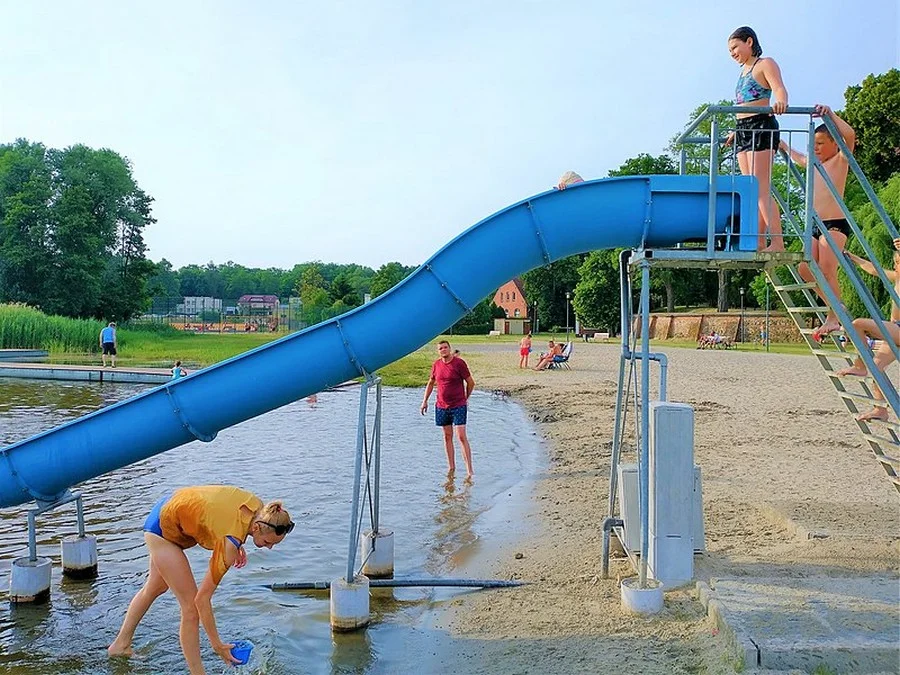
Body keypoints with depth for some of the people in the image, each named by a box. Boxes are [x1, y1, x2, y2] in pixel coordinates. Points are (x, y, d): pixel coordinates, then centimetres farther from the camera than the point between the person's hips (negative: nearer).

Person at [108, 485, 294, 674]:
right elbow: (202, 598, -29)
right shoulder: (230, 545, -37)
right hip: (163, 527, -9)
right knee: (191, 606, -9)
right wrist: (217, 645, -22)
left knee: (156, 587, 28)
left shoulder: (258, 507, -19)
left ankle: (120, 645, 50)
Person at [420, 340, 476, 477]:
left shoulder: (459, 363, -10)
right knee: (447, 436, 11)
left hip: (458, 406, -5)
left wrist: (465, 398, 7)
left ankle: (469, 470, -8)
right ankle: (451, 467, 22)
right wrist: (425, 401, 17)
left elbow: (471, 382, -2)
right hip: (441, 406, 5)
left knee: (461, 436, -10)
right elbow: (431, 383, 19)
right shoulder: (436, 365, 5)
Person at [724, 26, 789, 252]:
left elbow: (779, 89, -18)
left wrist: (780, 103, -39)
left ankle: (777, 243, -19)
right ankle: (759, 241, 5)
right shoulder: (744, 71, 23)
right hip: (743, 130, 9)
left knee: (761, 189, -17)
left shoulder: (765, 64, -1)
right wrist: (736, 132, 31)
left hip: (762, 126, -9)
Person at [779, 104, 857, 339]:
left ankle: (834, 317, -7)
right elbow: (798, 158, 42)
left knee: (826, 271, -17)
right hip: (815, 226, 8)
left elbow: (850, 135, -22)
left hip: (835, 224, -8)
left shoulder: (840, 160, -1)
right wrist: (783, 146, 47)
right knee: (805, 268, -1)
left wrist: (830, 114, -19)